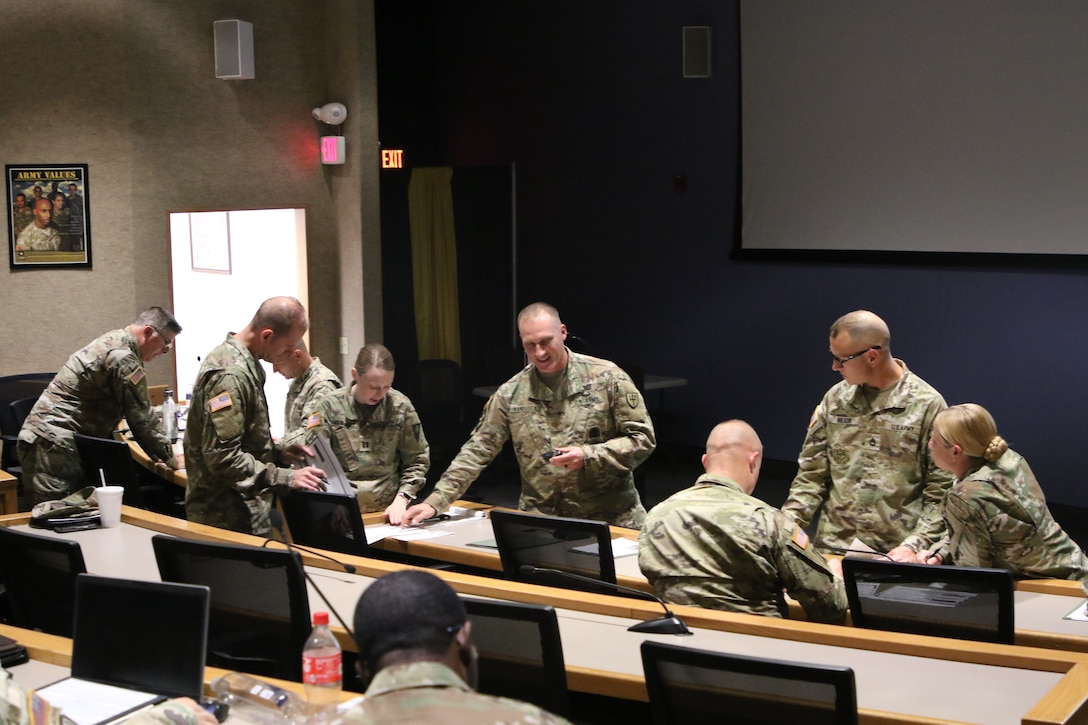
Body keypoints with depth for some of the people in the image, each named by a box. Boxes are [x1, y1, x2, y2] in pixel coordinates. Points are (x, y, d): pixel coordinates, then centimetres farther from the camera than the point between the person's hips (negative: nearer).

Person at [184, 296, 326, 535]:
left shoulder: (242, 362, 10)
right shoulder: (229, 374, -21)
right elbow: (222, 457, -26)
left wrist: (278, 453, 8)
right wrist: (285, 478, -26)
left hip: (244, 510, 10)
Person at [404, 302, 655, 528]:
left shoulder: (607, 378, -2)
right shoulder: (510, 394, 5)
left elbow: (642, 438, -1)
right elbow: (477, 451, 7)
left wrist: (588, 456, -14)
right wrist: (435, 502, -3)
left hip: (613, 519, -2)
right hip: (540, 525, 2)